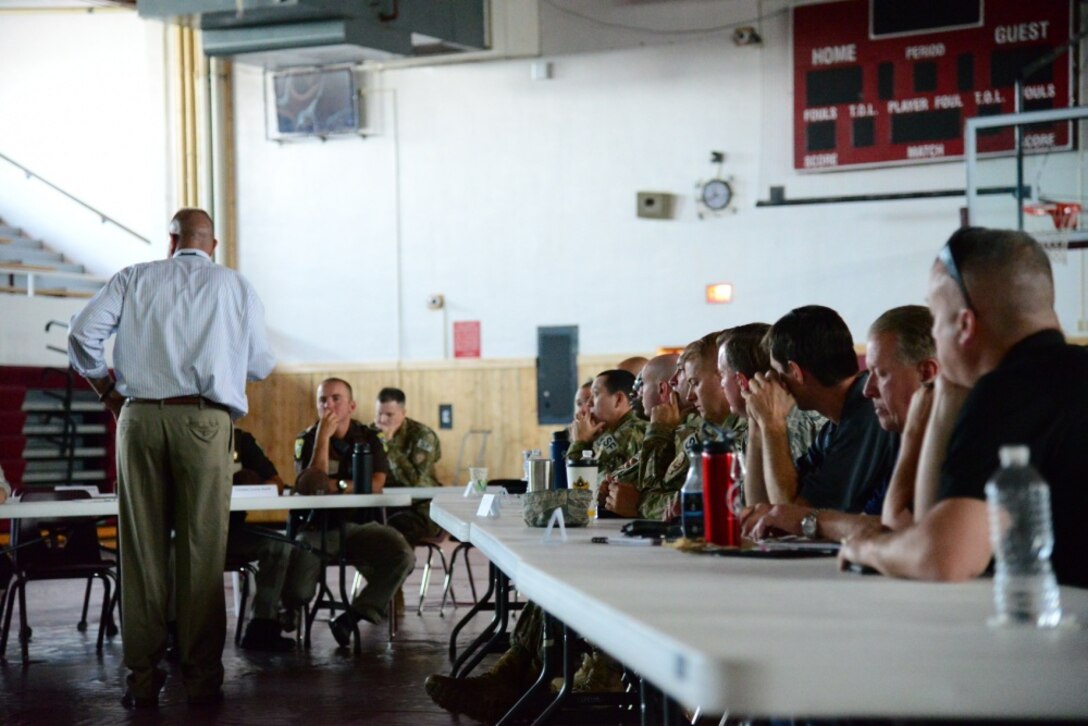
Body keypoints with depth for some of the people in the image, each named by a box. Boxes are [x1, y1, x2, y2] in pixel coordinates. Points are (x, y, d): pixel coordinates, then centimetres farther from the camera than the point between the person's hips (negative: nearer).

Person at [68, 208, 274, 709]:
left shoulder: (135, 279, 10)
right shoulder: (236, 287, 8)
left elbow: (82, 334, 0)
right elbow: (261, 366, 10)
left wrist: (107, 390, 14)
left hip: (140, 417, 1)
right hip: (205, 420, -1)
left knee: (142, 550, 5)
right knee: (202, 550, 2)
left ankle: (143, 680, 7)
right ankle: (202, 679, 5)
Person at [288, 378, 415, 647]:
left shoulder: (369, 438, 7)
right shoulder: (307, 440, 2)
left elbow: (376, 485, -7)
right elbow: (312, 488, -15)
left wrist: (337, 486, -15)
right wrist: (323, 436, -16)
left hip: (359, 525, 2)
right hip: (317, 527, -1)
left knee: (403, 555, -29)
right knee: (296, 592, -25)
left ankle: (353, 616, -14)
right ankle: (293, 606, 17)